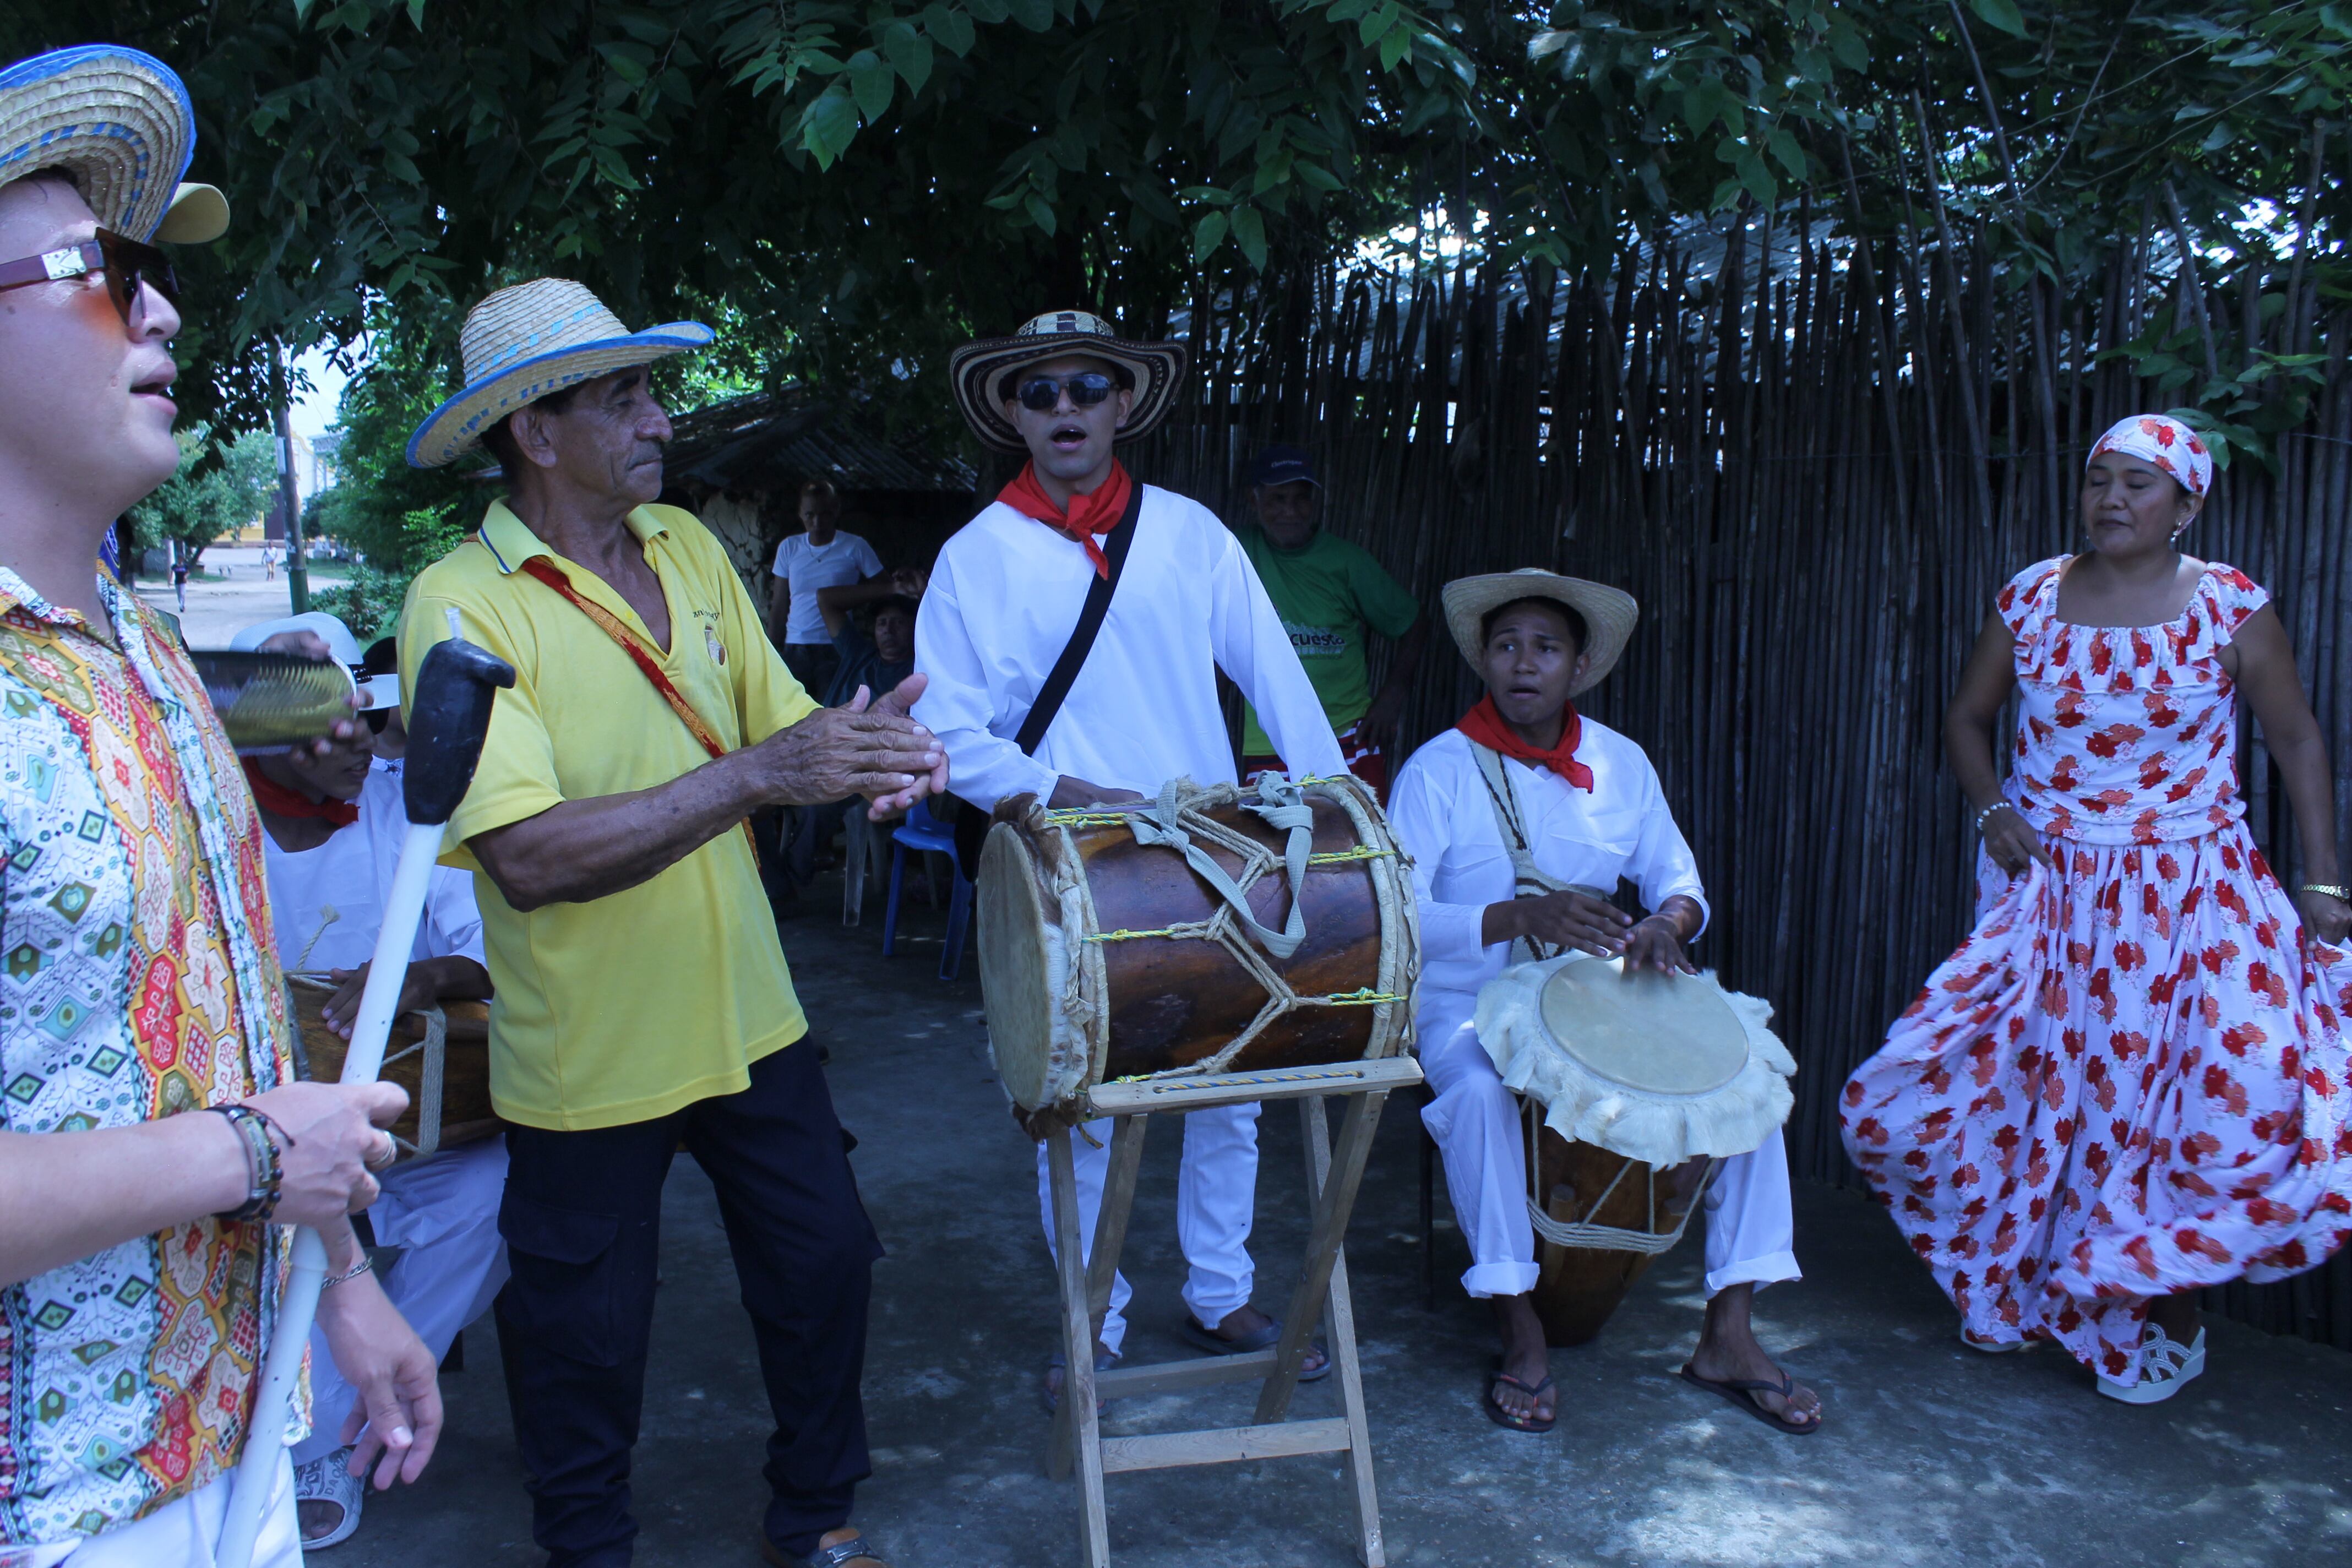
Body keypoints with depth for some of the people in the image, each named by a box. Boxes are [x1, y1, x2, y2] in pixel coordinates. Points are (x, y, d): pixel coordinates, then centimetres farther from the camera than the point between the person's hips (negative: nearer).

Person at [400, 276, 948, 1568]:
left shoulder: (686, 546, 1)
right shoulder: (461, 606, -18)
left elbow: (777, 728, 5)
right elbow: (528, 856, -29)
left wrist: (858, 754, -19)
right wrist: (756, 773, -34)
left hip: (748, 1019, 5)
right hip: (589, 1060, -5)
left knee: (824, 1265, 15)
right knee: (584, 1336, 13)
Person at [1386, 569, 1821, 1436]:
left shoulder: (1622, 764, 6)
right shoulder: (1438, 770, -9)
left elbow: (1680, 881, 8)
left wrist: (1665, 923, -18)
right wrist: (1521, 917, -33)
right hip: (1469, 1006, -4)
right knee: (1478, 1089, -37)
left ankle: (1728, 1333, -8)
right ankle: (1520, 1334, -20)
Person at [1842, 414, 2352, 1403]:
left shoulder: (2231, 610, -4)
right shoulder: (2032, 599, 2)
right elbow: (1967, 716, 13)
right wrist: (1991, 808, -4)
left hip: (2185, 901, -2)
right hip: (2045, 894, 2)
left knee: (2242, 1094, -11)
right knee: (2026, 1073, 3)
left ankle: (2169, 1317, 13)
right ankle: (2020, 1284, 29)